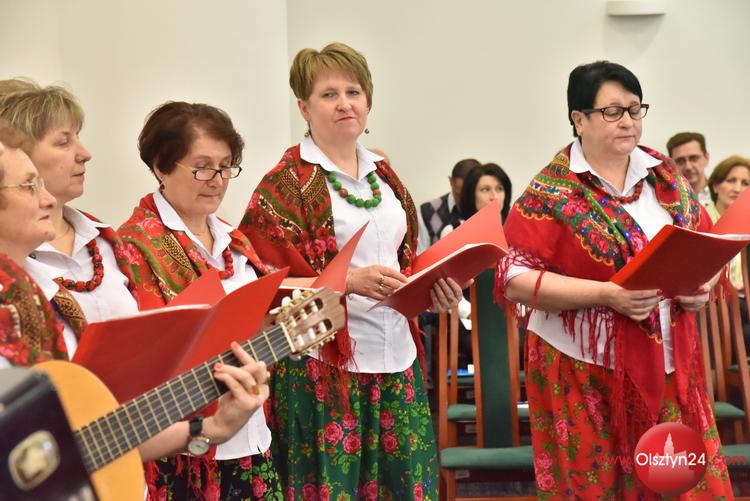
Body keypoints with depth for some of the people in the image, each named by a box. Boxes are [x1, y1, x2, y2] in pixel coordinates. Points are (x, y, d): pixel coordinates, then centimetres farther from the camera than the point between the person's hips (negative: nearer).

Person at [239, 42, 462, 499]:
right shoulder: (287, 183, -6)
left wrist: (434, 288, 3)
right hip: (326, 364, -6)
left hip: (396, 357, 6)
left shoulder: (383, 174, 15)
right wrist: (349, 281, -22)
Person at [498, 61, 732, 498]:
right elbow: (515, 278, -13)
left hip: (668, 366, 5)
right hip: (584, 373, -4)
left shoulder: (665, 175, 8)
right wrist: (605, 294, -21)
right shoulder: (552, 192, -8)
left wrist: (702, 283, -5)